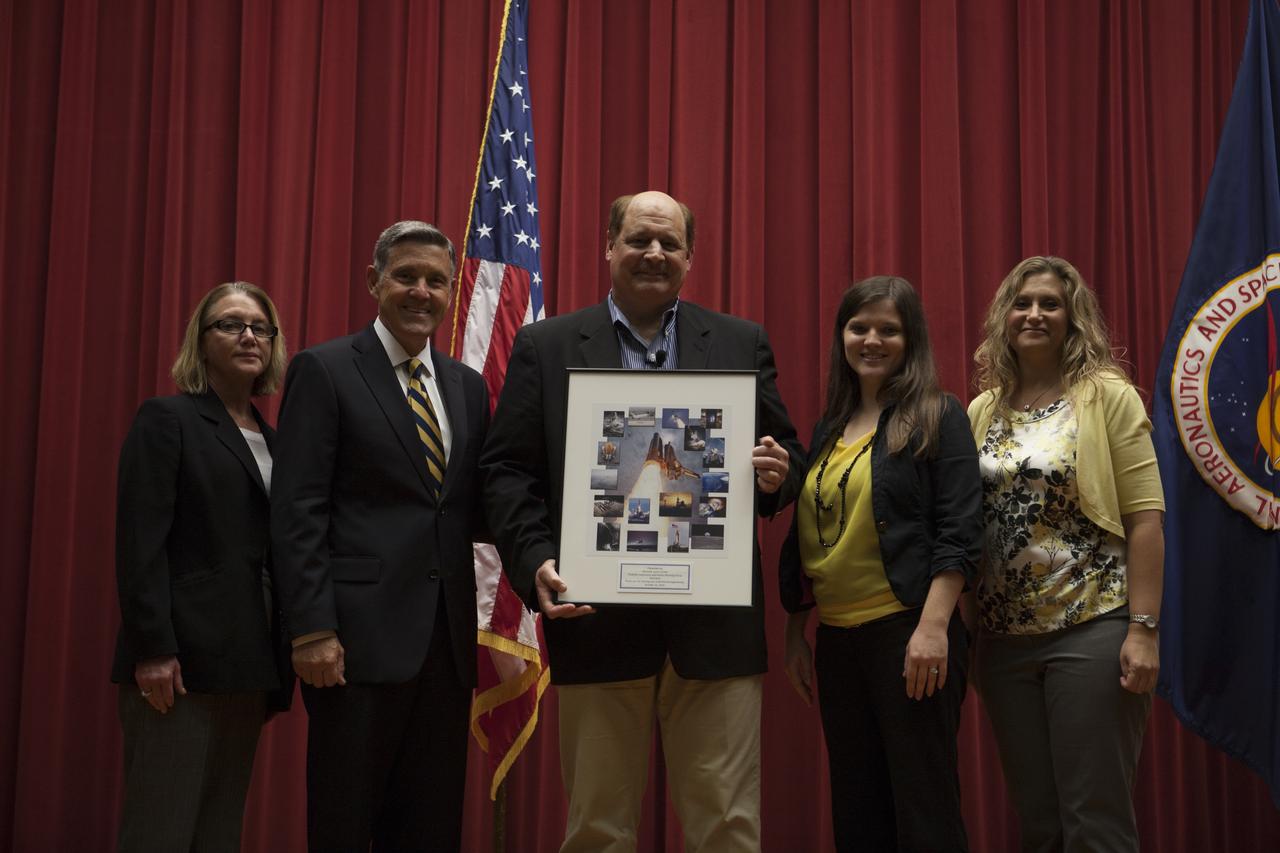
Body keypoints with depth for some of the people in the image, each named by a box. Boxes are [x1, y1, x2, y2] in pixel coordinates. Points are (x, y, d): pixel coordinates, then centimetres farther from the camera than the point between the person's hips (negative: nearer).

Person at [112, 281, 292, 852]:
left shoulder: (272, 440, 17)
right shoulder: (167, 420, -2)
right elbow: (140, 542, -11)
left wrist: (280, 660, 9)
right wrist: (152, 648, -18)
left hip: (249, 663, 7)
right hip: (180, 658, -6)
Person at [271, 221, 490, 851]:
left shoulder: (467, 386, 15)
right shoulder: (324, 371, -2)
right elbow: (296, 512, -8)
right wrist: (312, 630, -15)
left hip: (447, 638, 5)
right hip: (360, 635, -5)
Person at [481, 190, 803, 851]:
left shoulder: (742, 345, 10)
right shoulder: (545, 347, 7)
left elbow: (785, 453, 13)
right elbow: (506, 469, 3)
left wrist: (778, 473, -11)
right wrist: (536, 562, -12)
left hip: (715, 623, 1)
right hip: (597, 619, 0)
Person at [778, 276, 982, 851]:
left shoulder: (937, 417, -1)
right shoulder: (828, 430, 15)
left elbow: (958, 532, -9)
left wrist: (933, 627, -18)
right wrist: (795, 633, 14)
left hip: (909, 633, -6)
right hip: (836, 638, 6)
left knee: (923, 805, -2)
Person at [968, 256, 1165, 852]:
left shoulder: (1107, 396, -3)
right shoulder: (983, 410, 9)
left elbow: (1145, 517, -7)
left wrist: (1143, 628, -14)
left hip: (1092, 630, -4)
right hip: (1004, 639, 5)